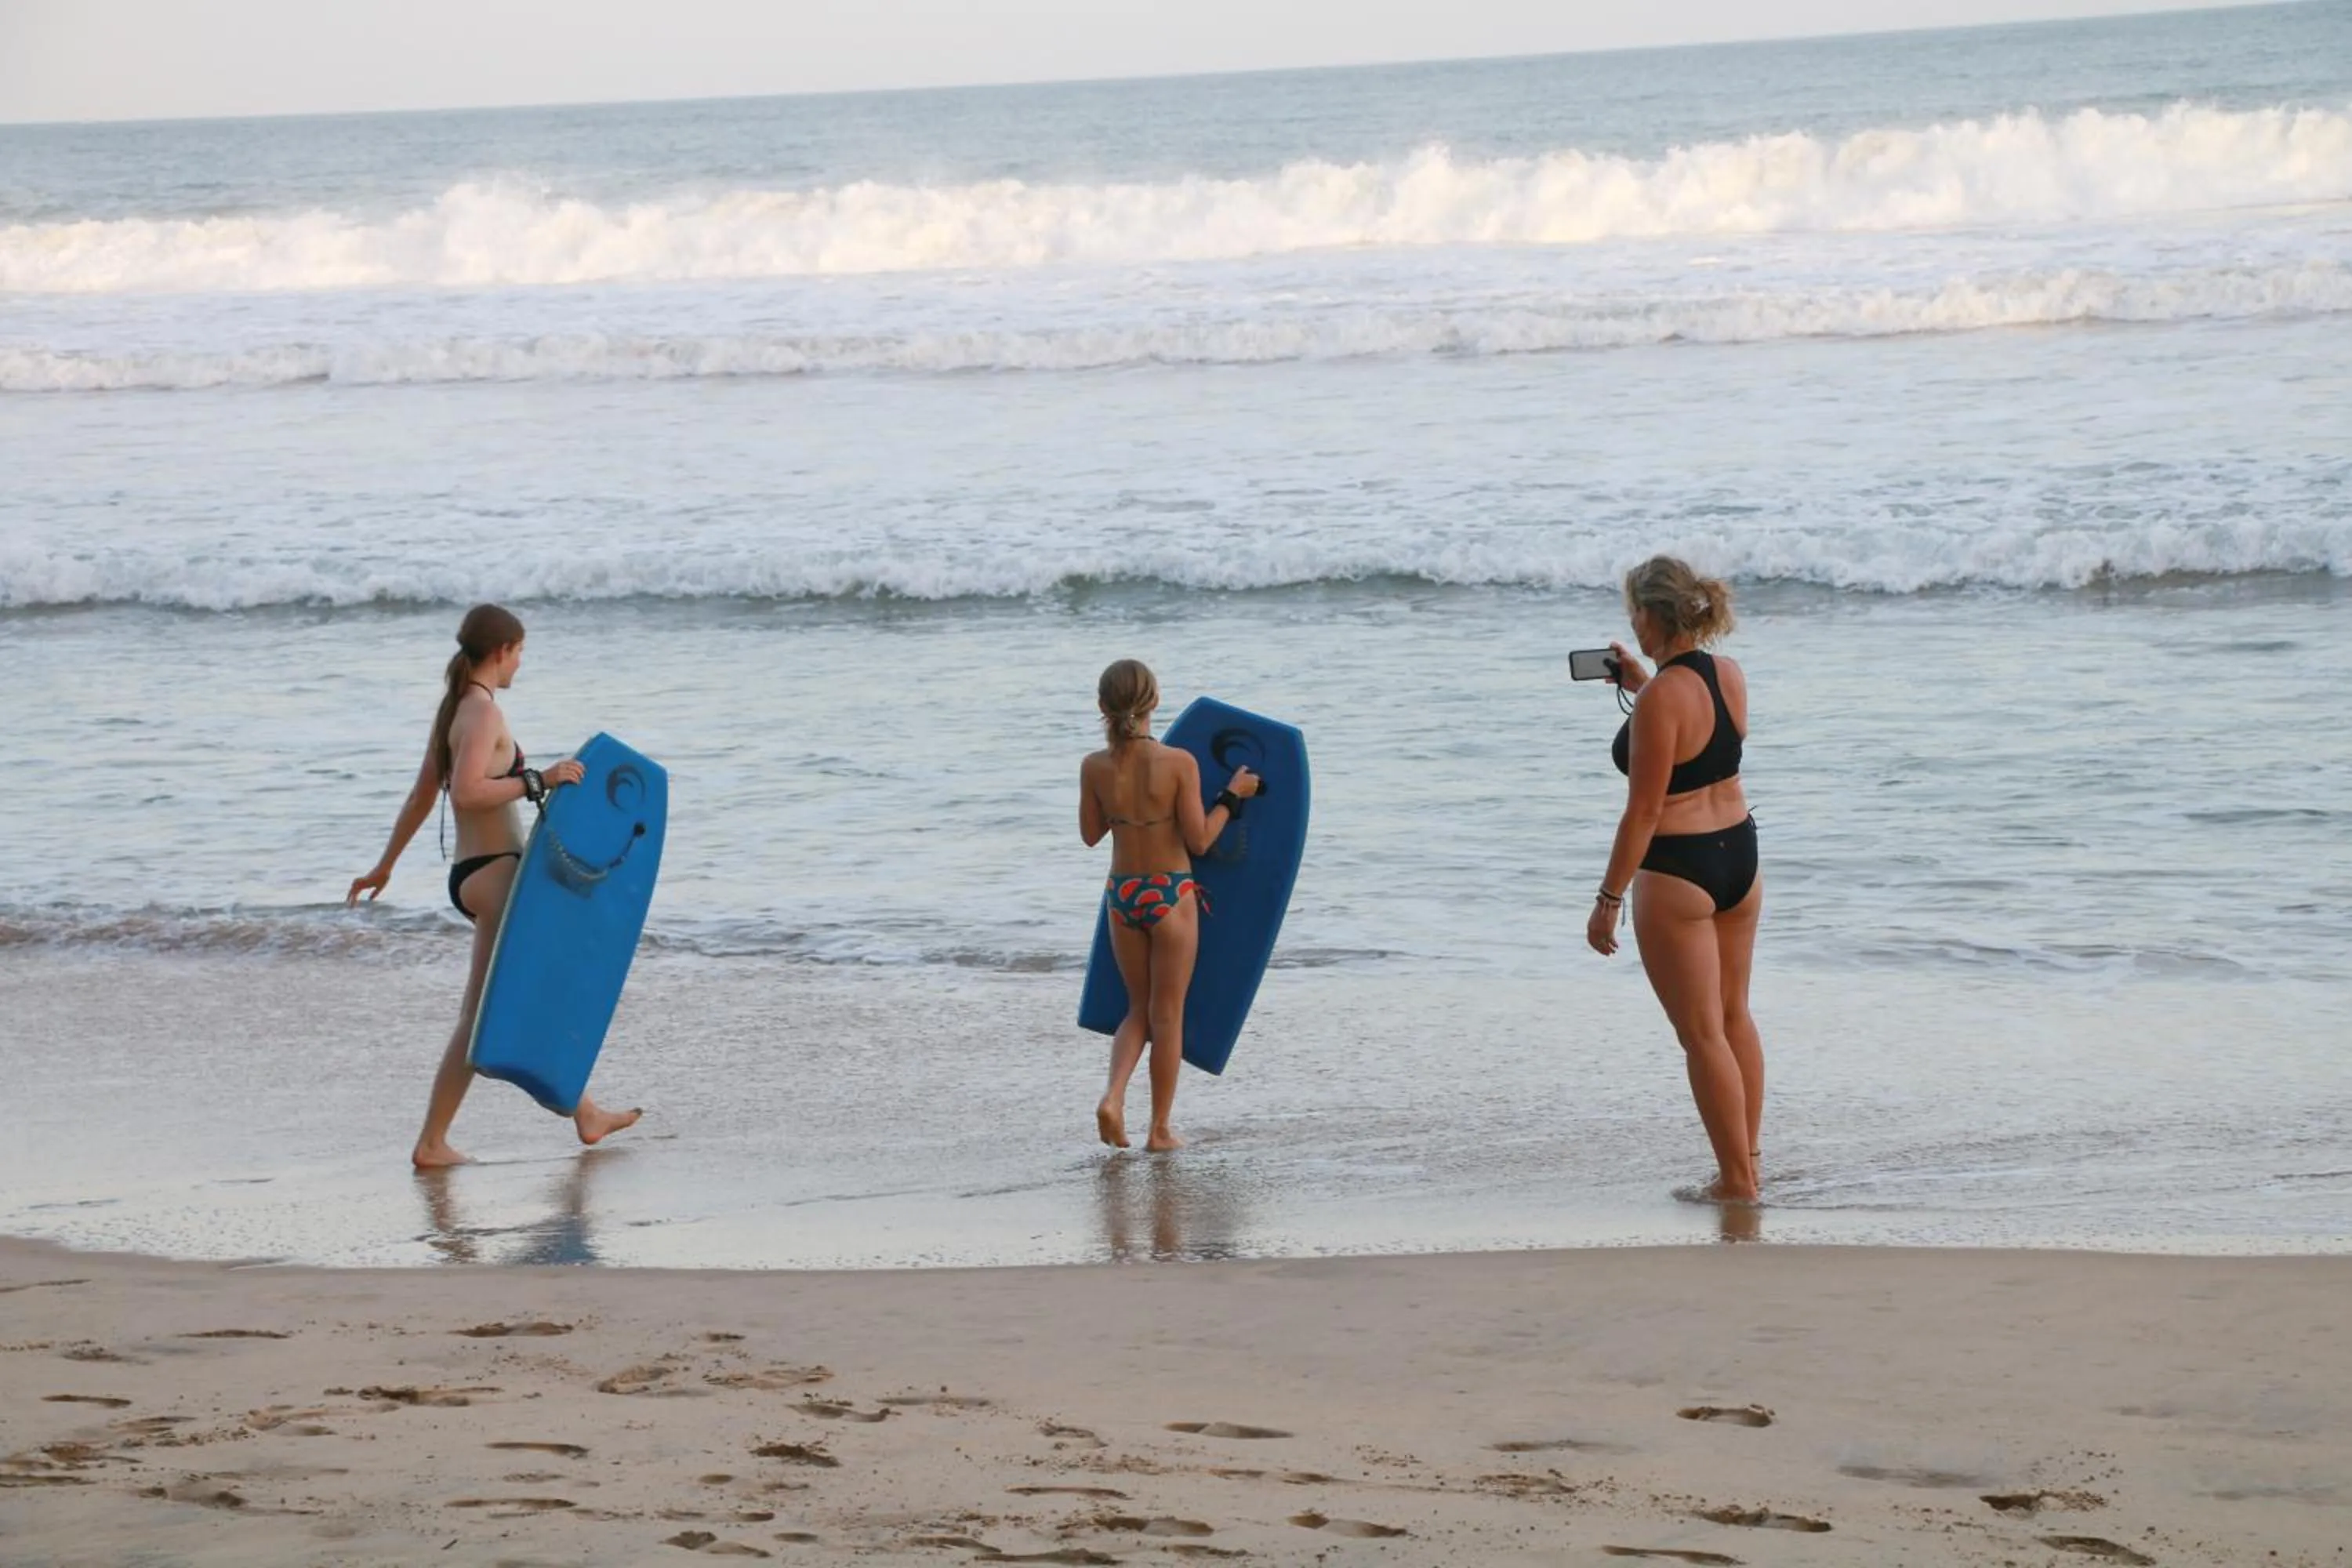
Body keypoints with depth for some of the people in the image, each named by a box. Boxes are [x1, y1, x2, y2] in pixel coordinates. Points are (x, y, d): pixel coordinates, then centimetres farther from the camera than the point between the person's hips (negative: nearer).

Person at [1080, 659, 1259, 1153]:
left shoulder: (1095, 768, -8)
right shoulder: (1179, 764, -17)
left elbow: (1090, 834, 7)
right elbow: (1199, 840, -12)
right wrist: (1233, 795, -1)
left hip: (1121, 895, 3)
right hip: (1171, 895, -3)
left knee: (1139, 1009, 19)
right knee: (1167, 1015, 9)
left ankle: (1114, 1097, -3)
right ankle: (1160, 1129, 14)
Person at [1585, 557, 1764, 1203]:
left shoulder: (1660, 700, -22)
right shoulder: (1731, 676, 2)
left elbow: (1642, 812, -20)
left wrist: (1608, 899, -15)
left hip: (1677, 871, -8)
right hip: (1739, 856, 8)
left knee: (1702, 1033, 2)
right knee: (1734, 1013, 21)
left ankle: (1737, 1180, 7)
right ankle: (1749, 1154, 31)